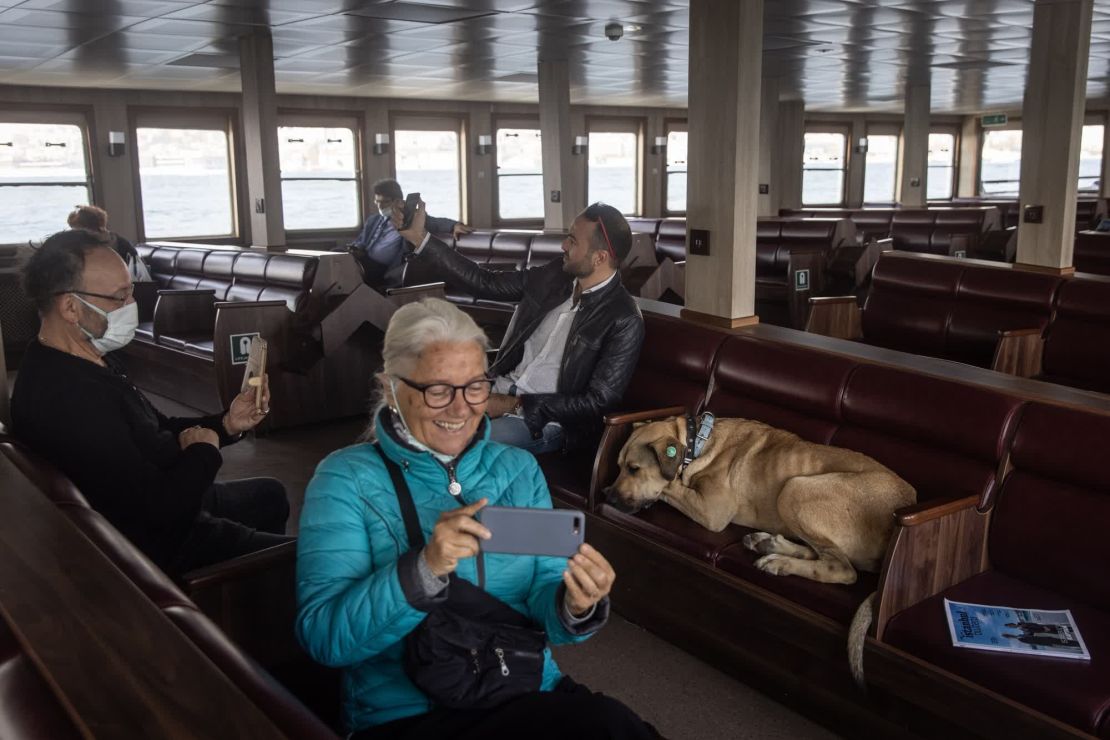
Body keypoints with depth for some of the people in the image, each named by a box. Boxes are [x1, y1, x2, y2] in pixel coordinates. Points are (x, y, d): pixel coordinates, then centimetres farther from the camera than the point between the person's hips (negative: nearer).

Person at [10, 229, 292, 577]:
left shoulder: (88, 361, 1)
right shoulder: (69, 398, -33)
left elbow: (158, 432, 11)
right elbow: (162, 508, -33)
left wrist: (225, 424, -6)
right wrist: (205, 450, -14)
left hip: (165, 510, 11)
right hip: (159, 545, -11)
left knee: (270, 494, 29)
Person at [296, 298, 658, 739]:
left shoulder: (518, 469, 8)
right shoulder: (347, 478, -4)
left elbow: (543, 594, 1)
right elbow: (322, 637, -14)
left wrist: (576, 607, -22)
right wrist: (424, 569, -29)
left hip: (532, 695, 6)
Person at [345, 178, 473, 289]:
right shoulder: (372, 221, 29)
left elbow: (437, 223, -2)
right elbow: (360, 244, 31)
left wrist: (454, 226, -26)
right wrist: (355, 250, 4)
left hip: (385, 274, -5)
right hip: (364, 267, 5)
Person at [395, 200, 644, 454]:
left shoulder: (624, 320, -15)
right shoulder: (554, 275, 3)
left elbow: (599, 401, -16)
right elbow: (485, 282, 8)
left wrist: (515, 405, -17)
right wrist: (419, 237, 3)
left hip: (545, 418, -6)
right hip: (499, 391, 6)